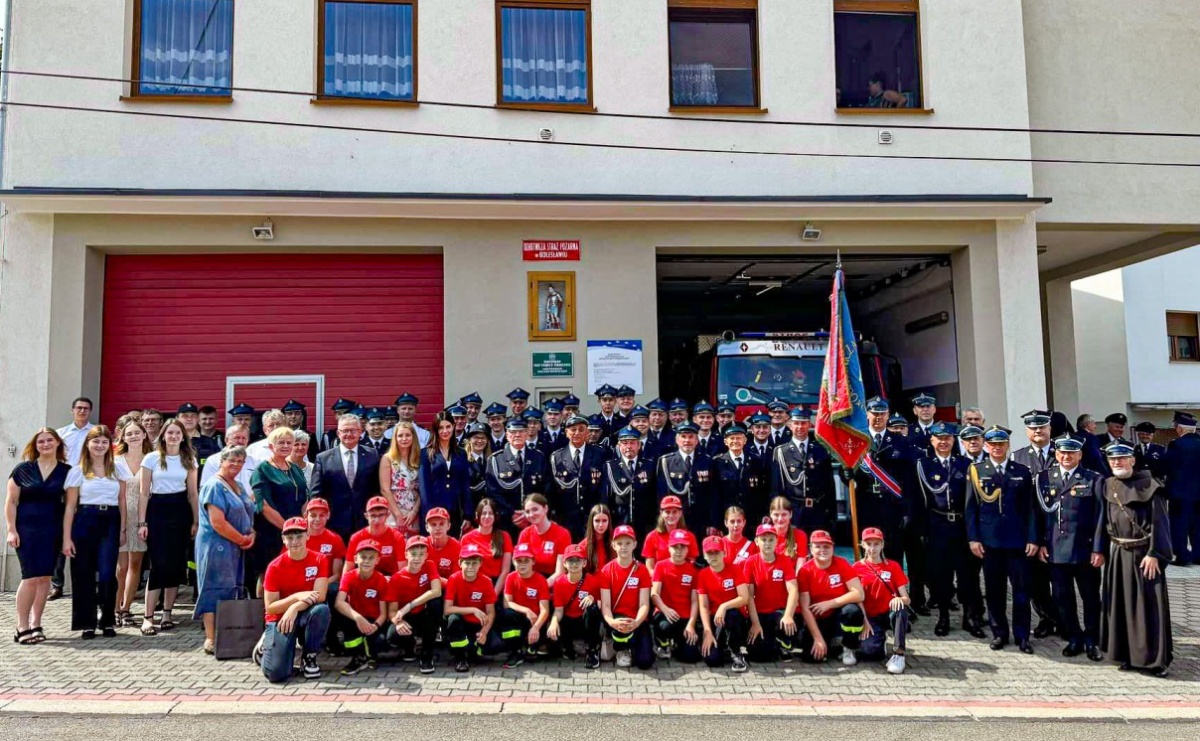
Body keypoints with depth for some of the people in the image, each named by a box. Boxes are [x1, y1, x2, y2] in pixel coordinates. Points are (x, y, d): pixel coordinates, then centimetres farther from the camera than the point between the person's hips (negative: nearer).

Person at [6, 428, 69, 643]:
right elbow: (11, 501, 2)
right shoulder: (23, 469, 2)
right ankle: (22, 627, 1)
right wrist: (11, 530, -6)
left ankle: (35, 625, 14)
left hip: (52, 530, 2)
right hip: (26, 529, -2)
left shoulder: (66, 471, 5)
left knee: (44, 578, 4)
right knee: (31, 577, -8)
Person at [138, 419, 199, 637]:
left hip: (180, 511, 3)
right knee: (158, 564, -9)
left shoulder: (189, 460, 8)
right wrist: (142, 522, -4)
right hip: (157, 511, -3)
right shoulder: (151, 458, 1)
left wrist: (196, 521, 6)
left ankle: (167, 613, 15)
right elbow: (144, 493, 1)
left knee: (176, 564, 4)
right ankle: (148, 617, -5)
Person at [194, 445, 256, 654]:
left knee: (231, 591, 10)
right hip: (217, 546, -9)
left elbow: (247, 513, 22)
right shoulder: (215, 486, -13)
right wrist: (242, 539, -12)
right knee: (215, 590, -5)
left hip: (236, 549, 9)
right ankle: (211, 640, 0)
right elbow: (217, 522, -21)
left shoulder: (239, 487, 14)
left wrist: (251, 535, 2)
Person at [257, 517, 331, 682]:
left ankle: (308, 657, -9)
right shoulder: (275, 567, -12)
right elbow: (269, 607, -13)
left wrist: (294, 608, -32)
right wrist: (297, 596, -27)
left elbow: (320, 596, -17)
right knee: (276, 673, -21)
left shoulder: (319, 560, -8)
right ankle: (266, 645, 18)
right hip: (280, 618, -1)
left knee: (322, 610, -36)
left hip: (306, 615, 1)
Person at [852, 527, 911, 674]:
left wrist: (899, 599, -28)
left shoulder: (893, 566, 2)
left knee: (900, 607, -37)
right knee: (868, 651, -27)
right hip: (870, 617, 0)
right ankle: (880, 640, 13)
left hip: (890, 613, 0)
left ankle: (898, 654, -23)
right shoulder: (857, 567, 2)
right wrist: (864, 621, -15)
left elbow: (906, 598, -4)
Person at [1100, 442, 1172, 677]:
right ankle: (1129, 654, 17)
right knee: (1121, 604, 8)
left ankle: (1155, 658, 7)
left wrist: (1154, 553, -16)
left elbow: (1159, 522, -11)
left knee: (1149, 606, -2)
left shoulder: (1148, 486, -9)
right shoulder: (1108, 486, 7)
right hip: (1119, 554, 5)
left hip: (1144, 553, -5)